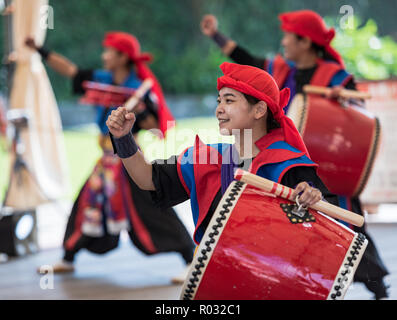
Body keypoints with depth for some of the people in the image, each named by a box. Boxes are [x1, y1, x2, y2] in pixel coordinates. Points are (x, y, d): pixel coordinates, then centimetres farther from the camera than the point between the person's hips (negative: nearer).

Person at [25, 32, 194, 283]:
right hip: (108, 158, 8)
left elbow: (153, 125, -15)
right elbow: (70, 70, 15)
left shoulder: (138, 89, -13)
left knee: (148, 209, -12)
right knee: (88, 202, 15)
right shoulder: (102, 80, 7)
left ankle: (191, 261, -11)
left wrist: (137, 111, -32)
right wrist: (41, 51, 14)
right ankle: (68, 260, 31)